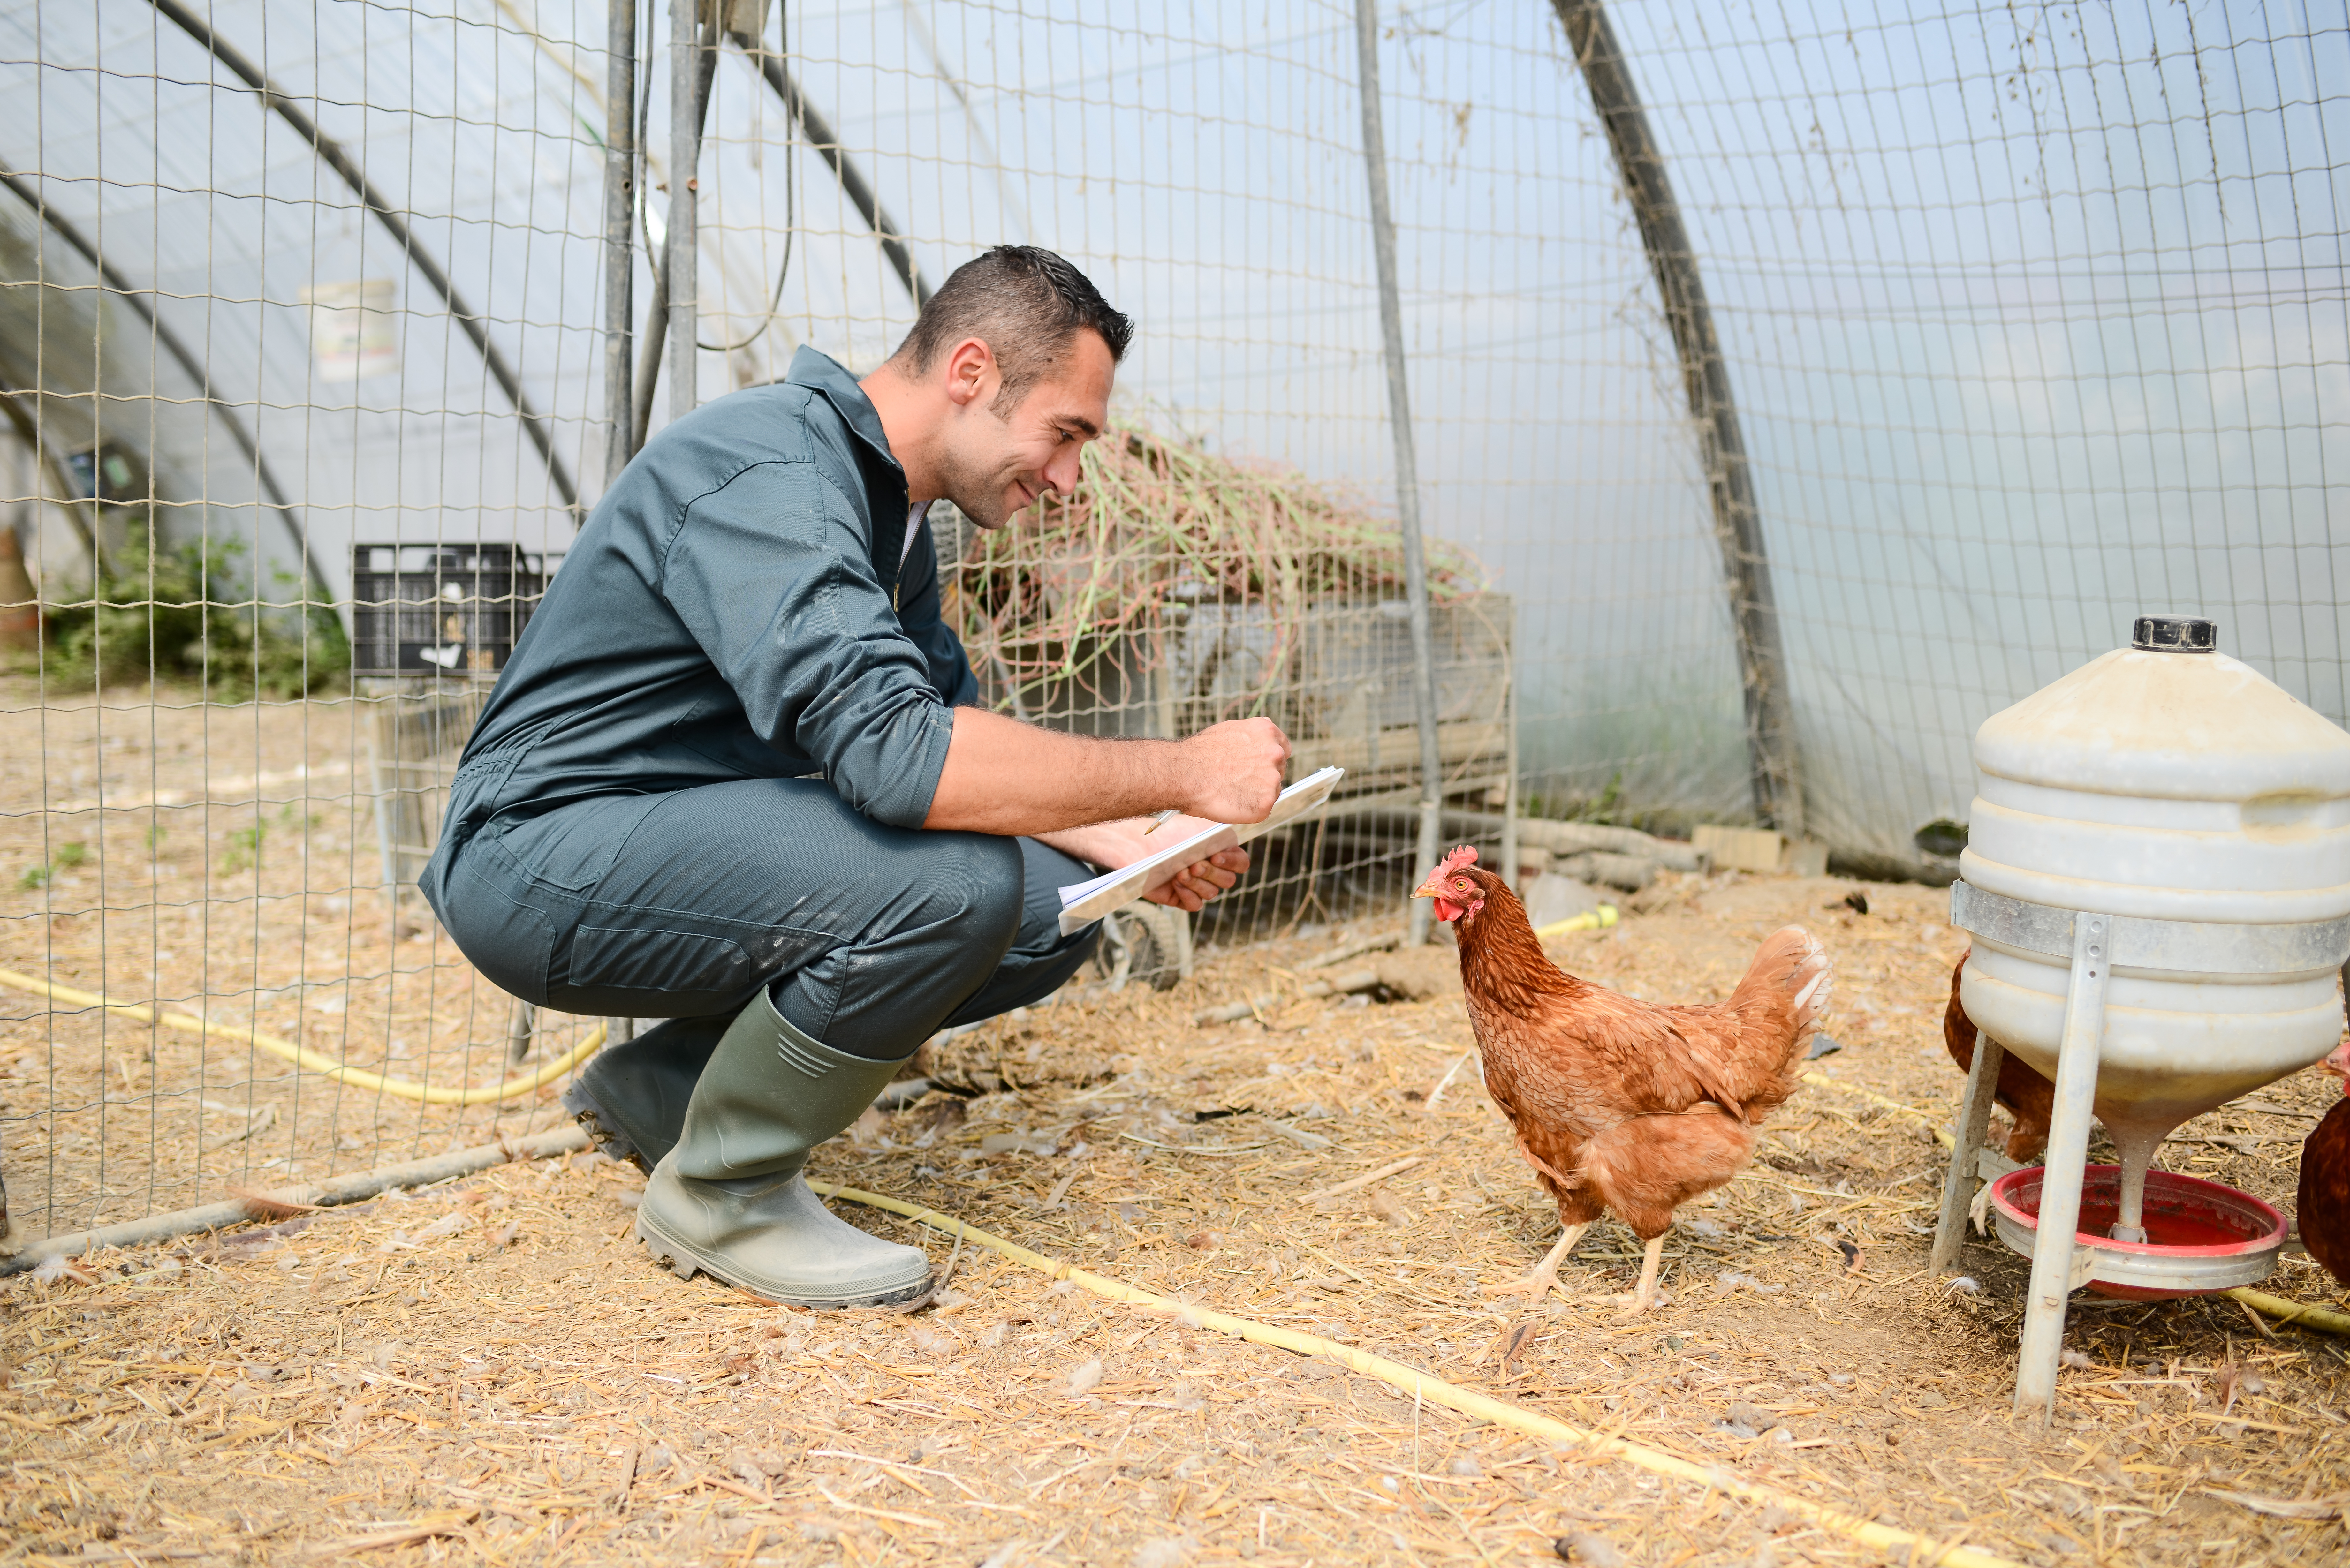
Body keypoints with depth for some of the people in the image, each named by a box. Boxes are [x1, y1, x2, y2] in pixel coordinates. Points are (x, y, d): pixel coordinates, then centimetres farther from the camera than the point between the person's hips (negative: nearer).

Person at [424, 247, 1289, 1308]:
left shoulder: (889, 507, 9)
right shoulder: (767, 475, -23)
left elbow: (953, 733, 13)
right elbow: (899, 755, -36)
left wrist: (1132, 846, -1)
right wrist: (1178, 773, -26)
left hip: (688, 841, 10)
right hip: (542, 859, -9)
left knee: (1052, 909, -2)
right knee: (953, 880, -30)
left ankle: (657, 1089, 11)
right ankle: (722, 1194, -5)